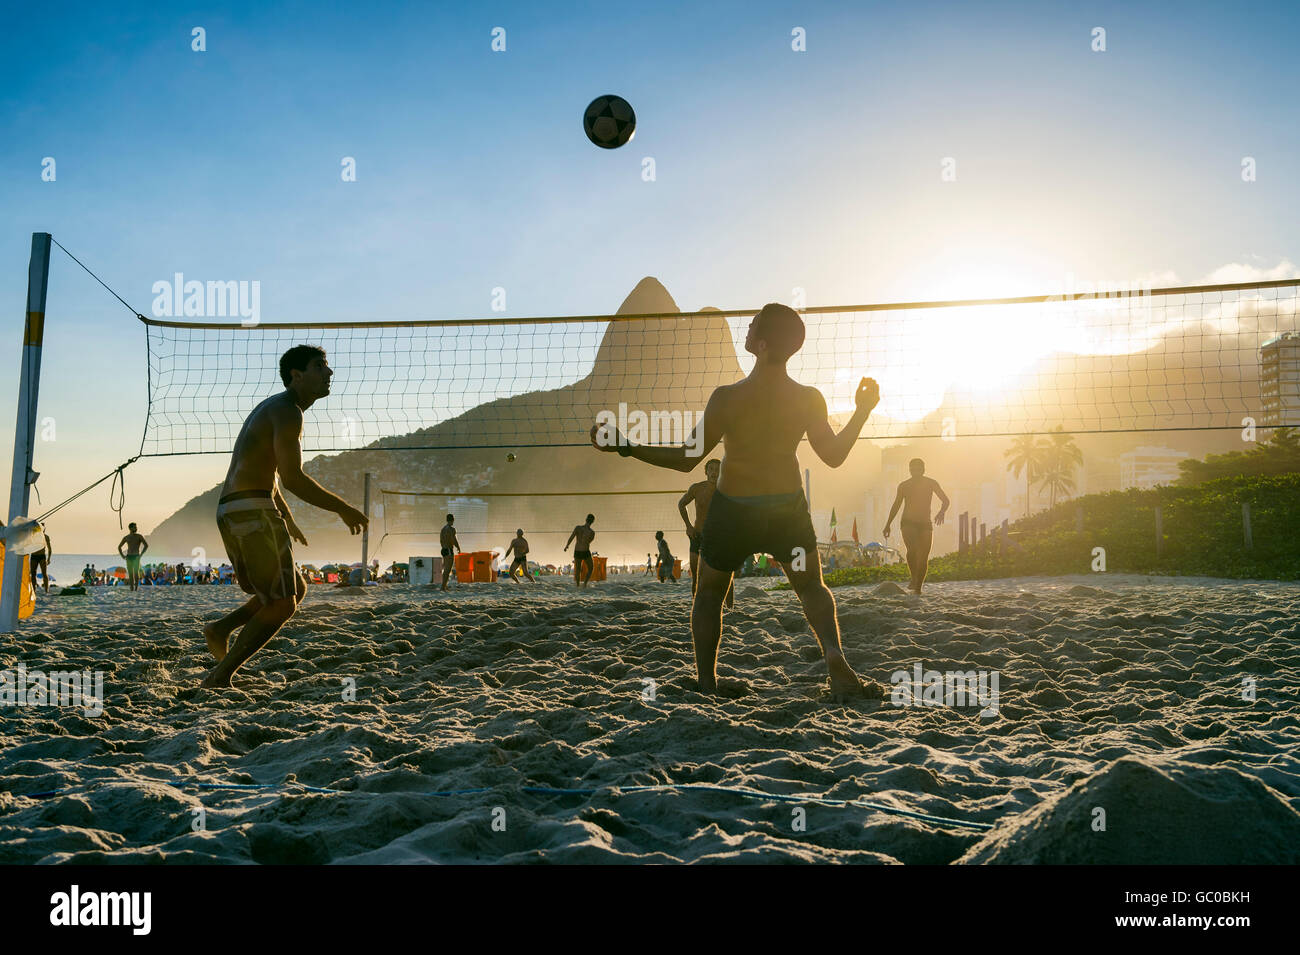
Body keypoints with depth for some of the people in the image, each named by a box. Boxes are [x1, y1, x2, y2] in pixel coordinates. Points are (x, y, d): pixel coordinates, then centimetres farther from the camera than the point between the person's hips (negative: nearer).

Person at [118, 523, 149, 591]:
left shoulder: (139, 536, 2)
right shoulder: (126, 537, 12)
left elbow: (146, 545, -5)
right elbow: (119, 547, 23)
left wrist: (141, 554, -12)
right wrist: (122, 555, 9)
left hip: (136, 557, -3)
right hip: (128, 557, 3)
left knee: (136, 572, -17)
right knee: (130, 574, 0)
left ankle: (136, 589, -12)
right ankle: (132, 589, 4)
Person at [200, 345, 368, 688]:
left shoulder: (271, 408, 23)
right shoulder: (287, 411, -9)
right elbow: (292, 478, -18)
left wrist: (288, 519, 40)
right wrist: (343, 509, -10)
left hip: (231, 511, 10)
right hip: (252, 510, -10)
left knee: (295, 590, 17)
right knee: (281, 605, -4)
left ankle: (221, 629, 9)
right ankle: (219, 677, -3)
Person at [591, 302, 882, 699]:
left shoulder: (727, 398, -21)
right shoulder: (809, 399, -13)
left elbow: (686, 459, -15)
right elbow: (834, 455, -1)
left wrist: (624, 447, -8)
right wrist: (863, 411, 12)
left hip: (733, 510, -2)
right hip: (788, 507, 2)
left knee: (709, 593, 19)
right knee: (812, 588, 20)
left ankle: (706, 684, 15)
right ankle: (835, 658, -4)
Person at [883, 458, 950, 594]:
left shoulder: (931, 483, 4)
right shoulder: (904, 486, 8)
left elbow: (946, 500, 2)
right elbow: (896, 506, 18)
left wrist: (942, 512, -21)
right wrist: (888, 525, 16)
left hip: (925, 524, 1)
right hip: (908, 524, -1)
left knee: (923, 557, -3)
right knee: (912, 549, -27)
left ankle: (918, 587, 6)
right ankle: (914, 578, -17)